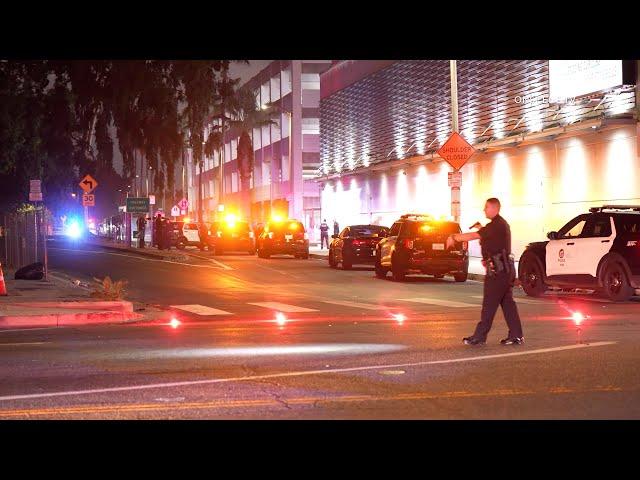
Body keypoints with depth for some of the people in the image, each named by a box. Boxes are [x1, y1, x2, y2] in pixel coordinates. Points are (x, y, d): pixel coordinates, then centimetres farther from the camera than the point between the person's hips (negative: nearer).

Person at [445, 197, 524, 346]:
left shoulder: (496, 225, -15)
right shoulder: (501, 224, 18)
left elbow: (473, 236, -20)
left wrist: (454, 237, -12)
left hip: (498, 270, -10)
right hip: (506, 268, 10)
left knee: (489, 305, -6)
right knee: (507, 303, 11)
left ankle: (479, 336, -3)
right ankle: (516, 336, 11)